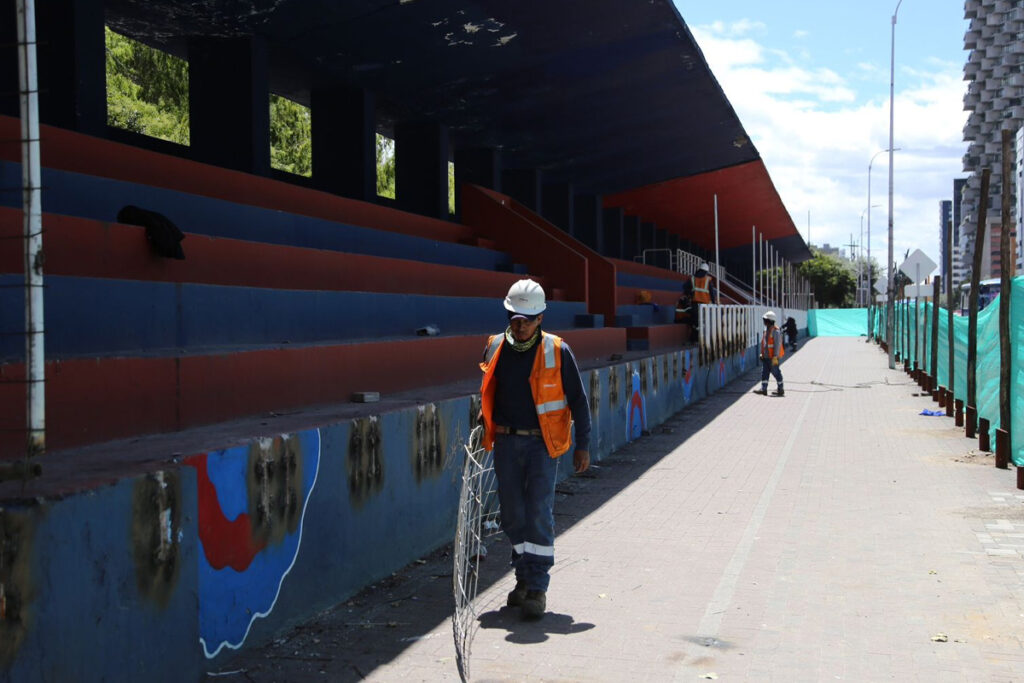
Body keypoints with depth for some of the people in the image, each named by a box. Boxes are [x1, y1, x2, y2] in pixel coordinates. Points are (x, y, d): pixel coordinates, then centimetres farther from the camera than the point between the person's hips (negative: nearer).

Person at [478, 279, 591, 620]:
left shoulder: (557, 351, -4)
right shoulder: (495, 348, 5)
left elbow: (578, 400, 2)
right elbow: (485, 395, 20)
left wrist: (583, 445, 1)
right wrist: (483, 431, 12)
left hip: (543, 442, -4)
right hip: (506, 442, 4)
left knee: (539, 513, -8)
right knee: (513, 514, 8)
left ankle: (537, 588, -2)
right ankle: (524, 578, 23)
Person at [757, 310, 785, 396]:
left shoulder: (775, 331, -15)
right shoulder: (766, 330, 12)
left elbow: (777, 345, -18)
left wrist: (775, 357, -21)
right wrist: (762, 354, 19)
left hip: (772, 357, -9)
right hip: (766, 357, 9)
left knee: (776, 373, 1)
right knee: (764, 372, 4)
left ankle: (780, 390, 11)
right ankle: (764, 389, 6)